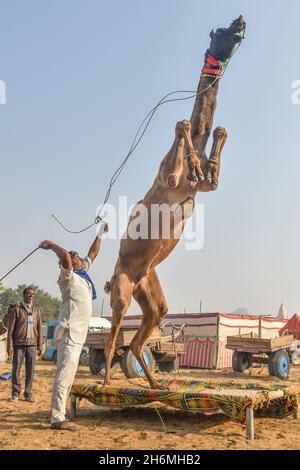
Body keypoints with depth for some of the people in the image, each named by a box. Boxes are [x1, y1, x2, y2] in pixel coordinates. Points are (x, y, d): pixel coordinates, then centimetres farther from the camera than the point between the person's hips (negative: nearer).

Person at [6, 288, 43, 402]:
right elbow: (10, 329, -1)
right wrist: (9, 346, -6)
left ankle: (28, 394, 9)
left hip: (32, 344, 2)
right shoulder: (16, 310, 1)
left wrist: (40, 346, 4)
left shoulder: (37, 310, 10)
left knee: (30, 370, 2)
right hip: (19, 344, -2)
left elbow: (39, 329, 10)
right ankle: (15, 394, 10)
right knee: (16, 369, 0)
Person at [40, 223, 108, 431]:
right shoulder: (68, 278, -9)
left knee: (68, 377, 13)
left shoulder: (83, 275, 16)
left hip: (78, 336, 9)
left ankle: (59, 415, 20)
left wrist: (100, 234, 31)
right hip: (69, 334, -9)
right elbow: (65, 257, -28)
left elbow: (93, 254, 28)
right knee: (64, 376, -10)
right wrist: (51, 245, -11)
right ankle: (57, 419, -9)